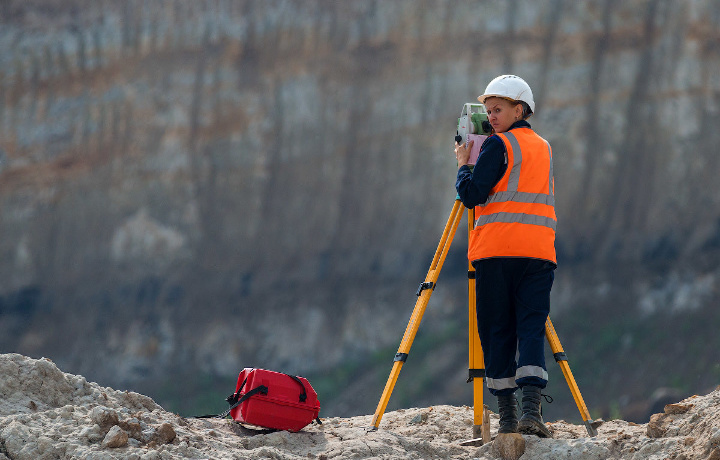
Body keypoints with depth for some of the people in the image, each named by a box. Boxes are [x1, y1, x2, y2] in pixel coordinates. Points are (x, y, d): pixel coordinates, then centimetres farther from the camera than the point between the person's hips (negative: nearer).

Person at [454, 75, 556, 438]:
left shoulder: (498, 145, -1)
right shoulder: (545, 148, 20)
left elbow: (471, 195, -7)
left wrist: (463, 163, 10)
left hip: (497, 249, -4)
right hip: (539, 250, 4)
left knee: (498, 332, 3)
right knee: (532, 329, -3)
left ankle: (507, 416, 0)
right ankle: (531, 411, -20)